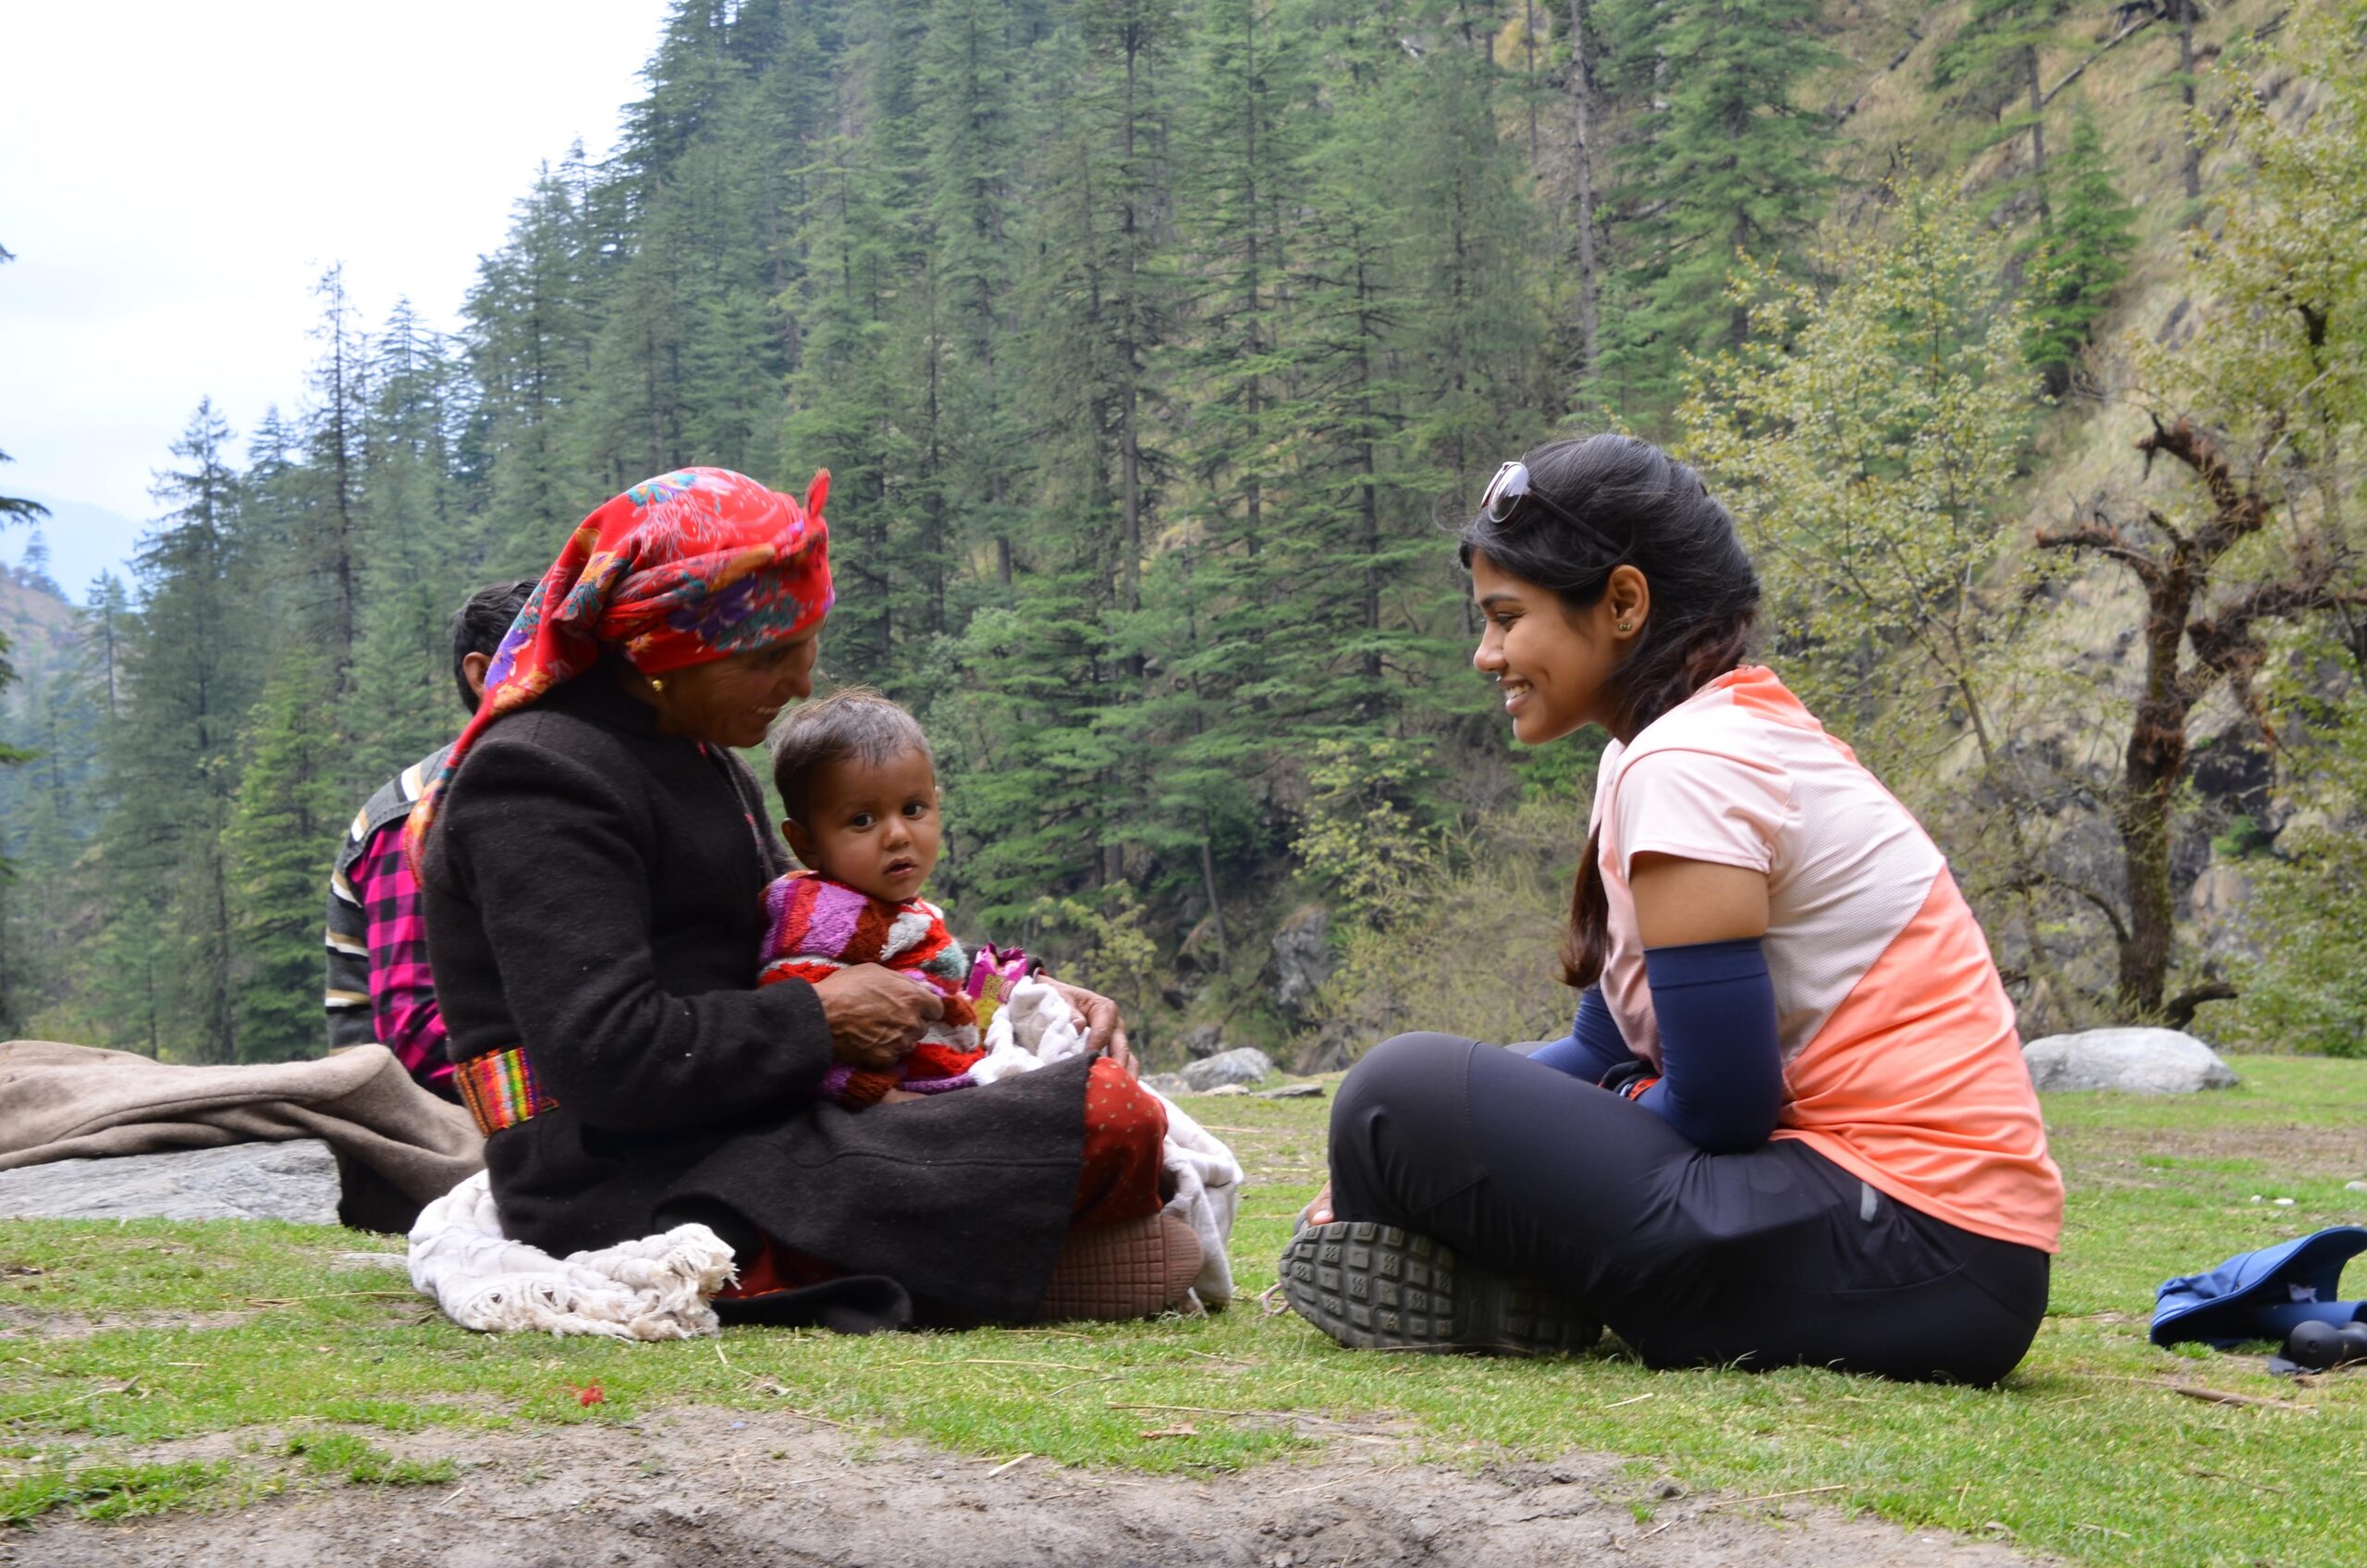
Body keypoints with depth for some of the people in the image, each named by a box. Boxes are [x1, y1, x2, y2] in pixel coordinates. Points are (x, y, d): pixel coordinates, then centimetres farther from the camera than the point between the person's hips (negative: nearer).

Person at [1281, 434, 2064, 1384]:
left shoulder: (1681, 766, -15)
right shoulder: (1737, 730, 15)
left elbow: (1721, 1107, -15)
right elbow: (1606, 1050, 18)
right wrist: (1382, 1169, 7)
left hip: (1912, 1258, -10)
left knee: (1405, 1094, -17)